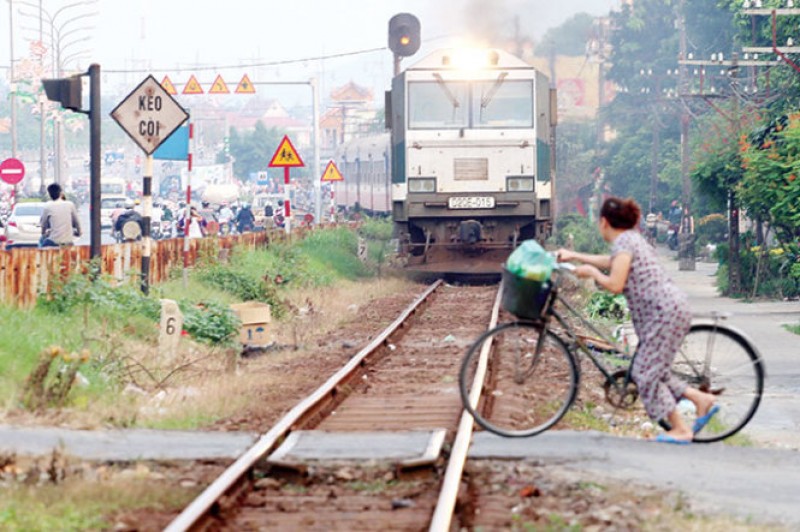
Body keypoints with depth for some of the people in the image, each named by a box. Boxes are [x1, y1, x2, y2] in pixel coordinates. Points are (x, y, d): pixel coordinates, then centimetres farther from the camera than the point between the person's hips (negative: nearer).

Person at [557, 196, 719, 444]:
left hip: (665, 311, -10)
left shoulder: (623, 243, -10)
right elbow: (610, 262, 40)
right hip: (671, 308, 10)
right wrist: (573, 256, 45)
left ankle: (680, 429, -5)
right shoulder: (631, 239, 20)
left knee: (646, 373, -6)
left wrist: (591, 272, -1)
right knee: (651, 370, 14)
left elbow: (615, 285, -18)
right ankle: (702, 400, 14)